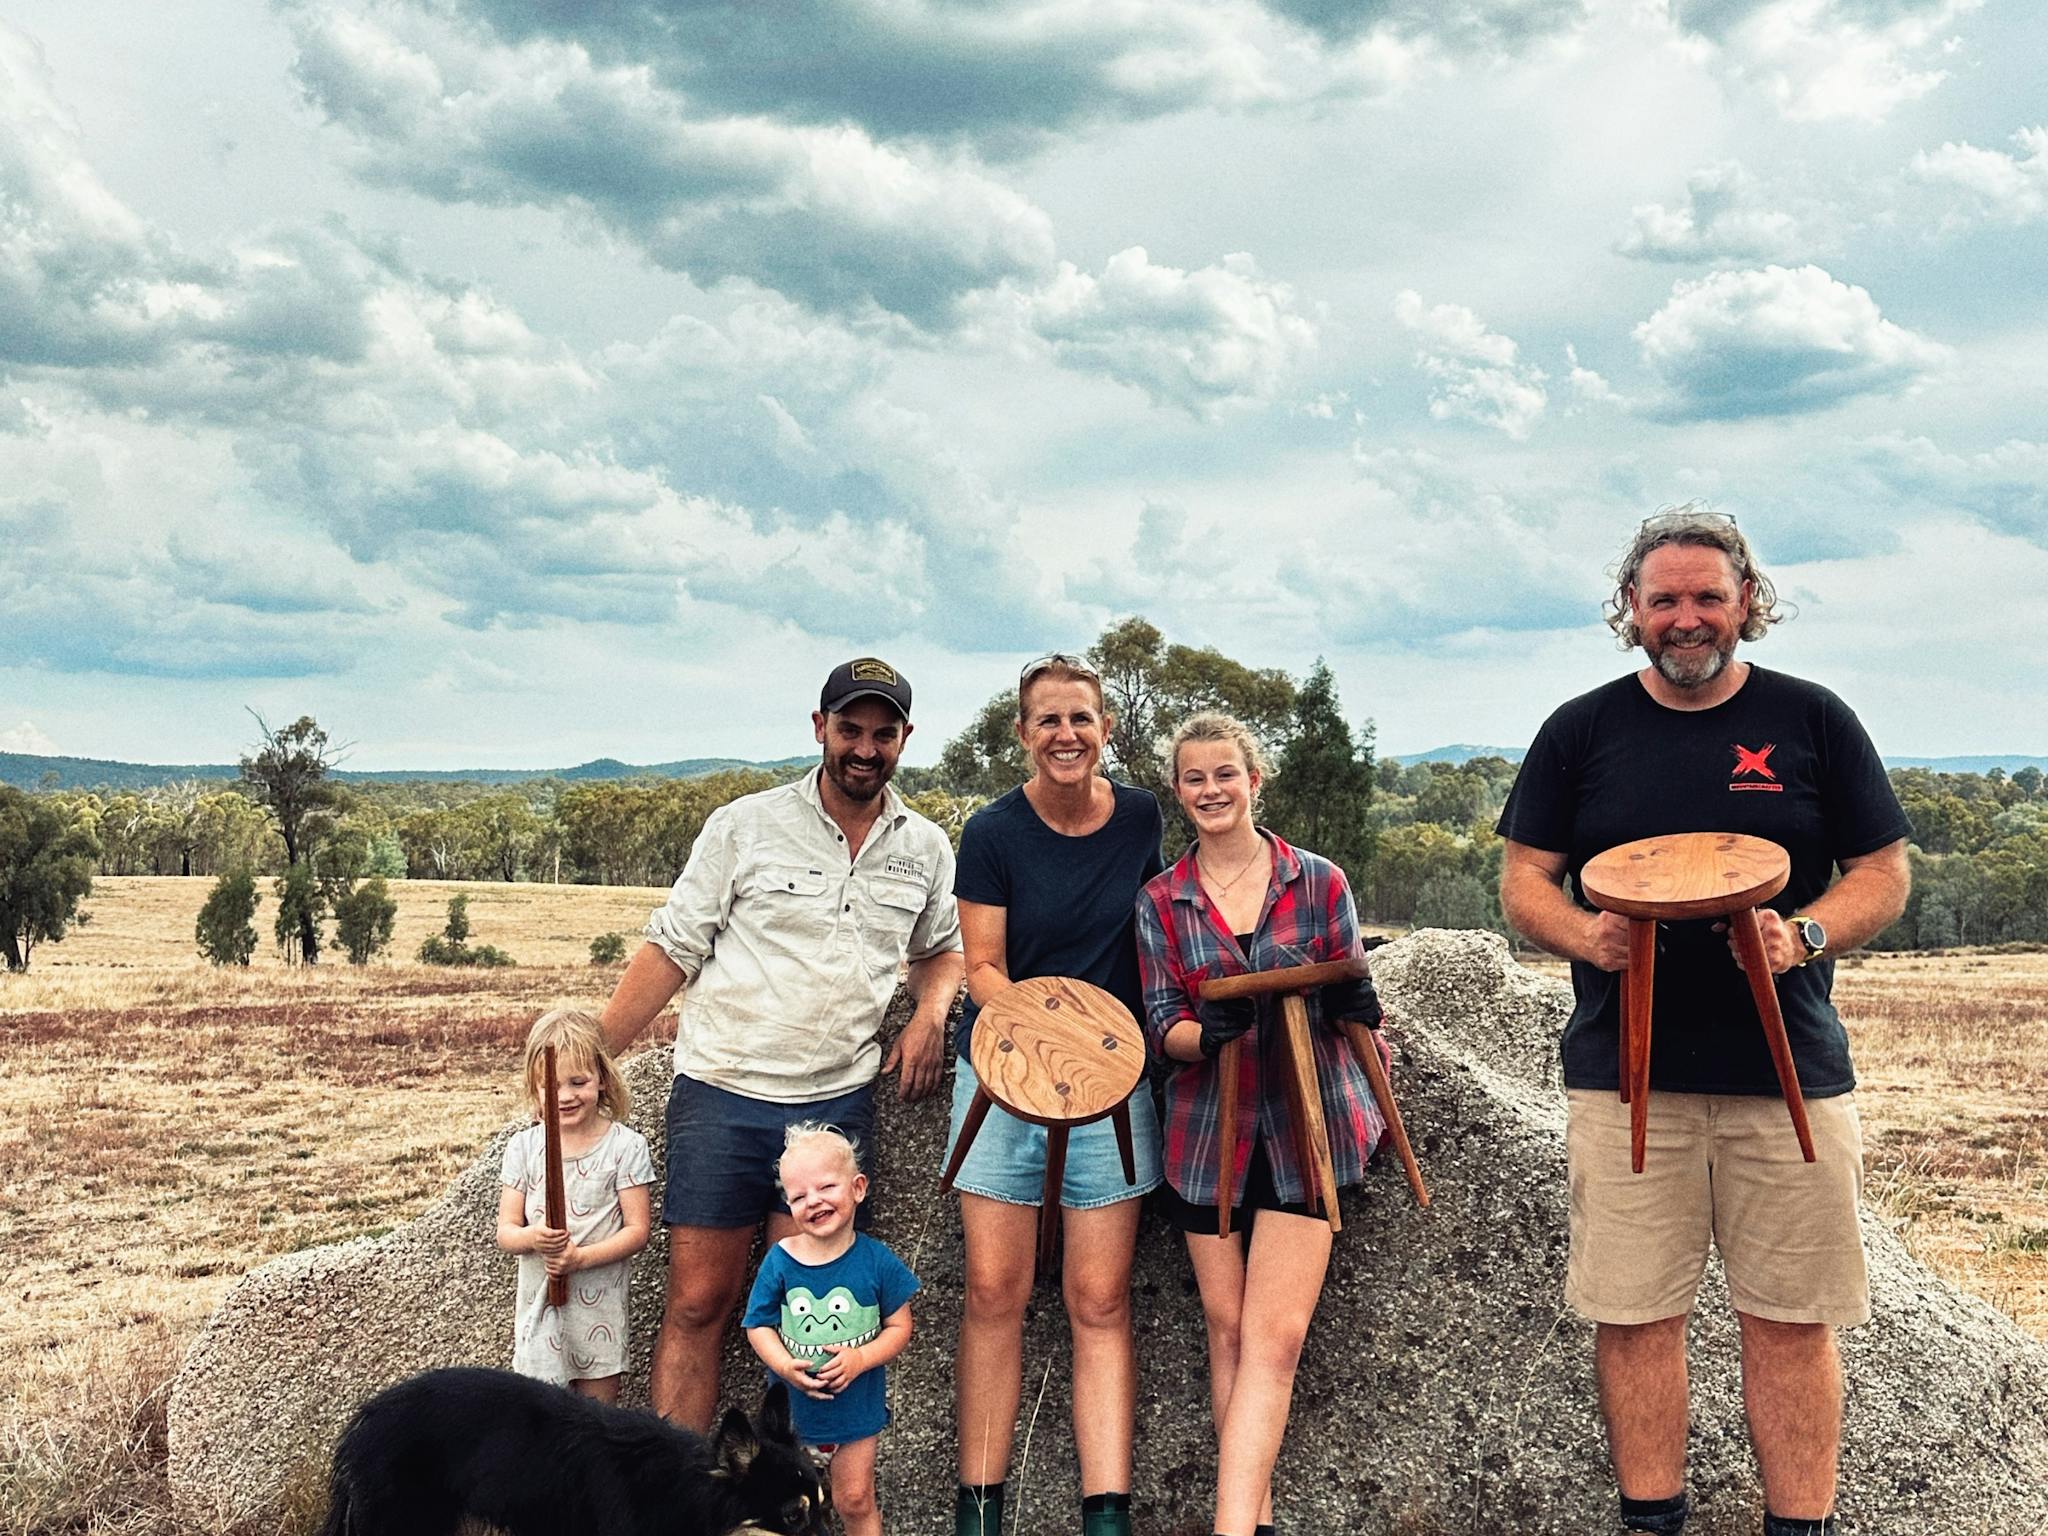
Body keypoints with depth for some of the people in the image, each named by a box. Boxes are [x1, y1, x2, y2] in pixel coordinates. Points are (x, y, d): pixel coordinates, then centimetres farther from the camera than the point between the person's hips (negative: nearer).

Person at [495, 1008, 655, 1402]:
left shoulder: (625, 1145, -5)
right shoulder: (524, 1147, 2)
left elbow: (637, 1230, -7)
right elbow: (505, 1231, 2)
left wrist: (581, 1257, -20)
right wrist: (532, 1237, -20)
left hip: (601, 1303, -2)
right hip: (539, 1303, 2)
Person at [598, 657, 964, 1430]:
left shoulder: (926, 849, 9)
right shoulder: (745, 826, -1)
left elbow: (941, 948, 25)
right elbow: (672, 948, 0)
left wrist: (930, 1013, 2)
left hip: (837, 1103, 3)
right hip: (722, 1096, -2)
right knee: (697, 1301, -1)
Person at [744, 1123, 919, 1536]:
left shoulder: (876, 1262, -12)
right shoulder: (779, 1261, -11)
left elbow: (899, 1326, -7)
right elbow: (759, 1325, -6)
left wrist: (860, 1358, -22)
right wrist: (784, 1365, -23)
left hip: (856, 1406, -1)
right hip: (791, 1408, 1)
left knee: (855, 1502, 10)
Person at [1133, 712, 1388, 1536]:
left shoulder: (1319, 882, 1)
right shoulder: (1160, 902, 4)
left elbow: (1351, 1003, 4)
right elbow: (1163, 1027, -1)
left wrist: (1350, 1004, -20)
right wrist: (1207, 1032, -23)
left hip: (1307, 1126, -2)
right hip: (1209, 1130, 2)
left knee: (1274, 1337, -9)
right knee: (1226, 1326, 6)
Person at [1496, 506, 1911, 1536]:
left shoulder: (1812, 720, 6)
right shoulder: (1581, 730, 7)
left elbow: (1883, 872, 7)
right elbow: (1524, 882, 8)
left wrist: (1805, 935, -13)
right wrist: (1587, 936, -14)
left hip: (1791, 1072, 0)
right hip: (1625, 1073, 0)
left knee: (1790, 1317, 3)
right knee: (1633, 1312, 2)